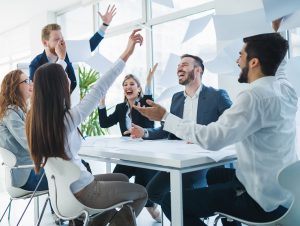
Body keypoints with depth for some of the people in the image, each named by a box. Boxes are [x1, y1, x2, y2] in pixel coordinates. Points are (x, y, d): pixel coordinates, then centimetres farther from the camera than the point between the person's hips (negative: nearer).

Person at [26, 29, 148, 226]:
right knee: (141, 193, 14)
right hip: (82, 193, -8)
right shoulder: (66, 119, -28)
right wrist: (127, 53, -21)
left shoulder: (35, 117, -6)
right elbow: (99, 90, -26)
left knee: (122, 179, 26)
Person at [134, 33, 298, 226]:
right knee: (215, 175, 34)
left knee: (171, 202, -6)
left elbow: (212, 138, -30)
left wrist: (165, 117, -20)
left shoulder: (255, 95, -25)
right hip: (282, 189, 10)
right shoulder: (284, 87, 2)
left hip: (263, 199, -10)